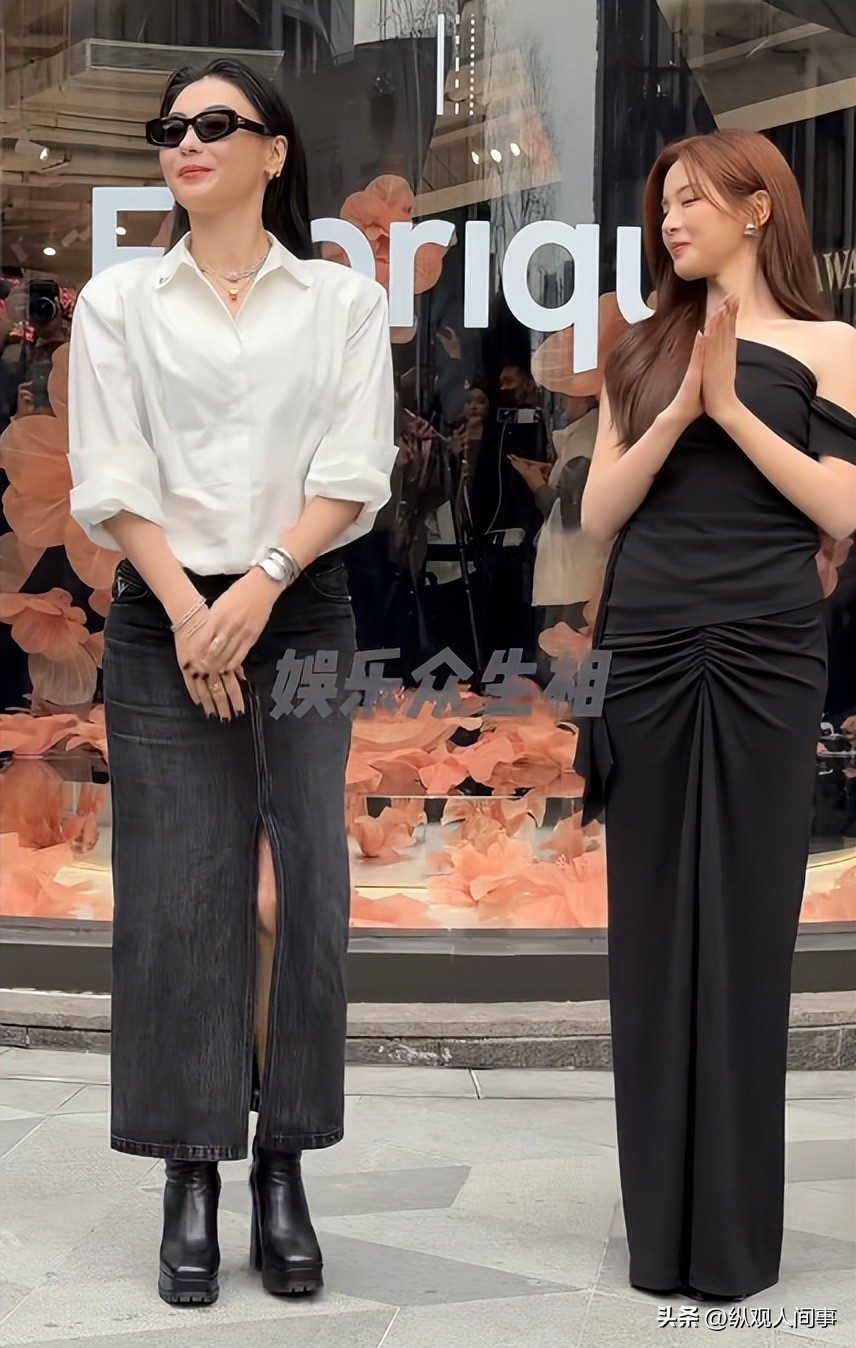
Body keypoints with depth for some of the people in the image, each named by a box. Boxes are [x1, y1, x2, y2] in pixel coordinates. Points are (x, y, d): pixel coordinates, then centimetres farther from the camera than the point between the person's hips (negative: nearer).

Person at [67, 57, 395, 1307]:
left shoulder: (343, 301, 6)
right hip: (163, 619, 0)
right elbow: (111, 481, -2)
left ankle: (284, 1171, 9)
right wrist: (190, 612, -13)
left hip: (302, 617, 0)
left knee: (304, 894, -1)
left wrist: (258, 589, -16)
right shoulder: (119, 301, 6)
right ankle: (192, 1183, 5)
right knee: (176, 899, -2)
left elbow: (354, 475, -3)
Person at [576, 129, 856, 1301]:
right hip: (646, 650, 3)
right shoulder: (645, 351, 12)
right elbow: (599, 512, 5)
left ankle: (735, 1226, 13)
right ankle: (664, 1220, 15)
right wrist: (679, 411, -8)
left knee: (746, 922, 2)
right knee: (654, 924, 5)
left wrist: (733, 409, -10)